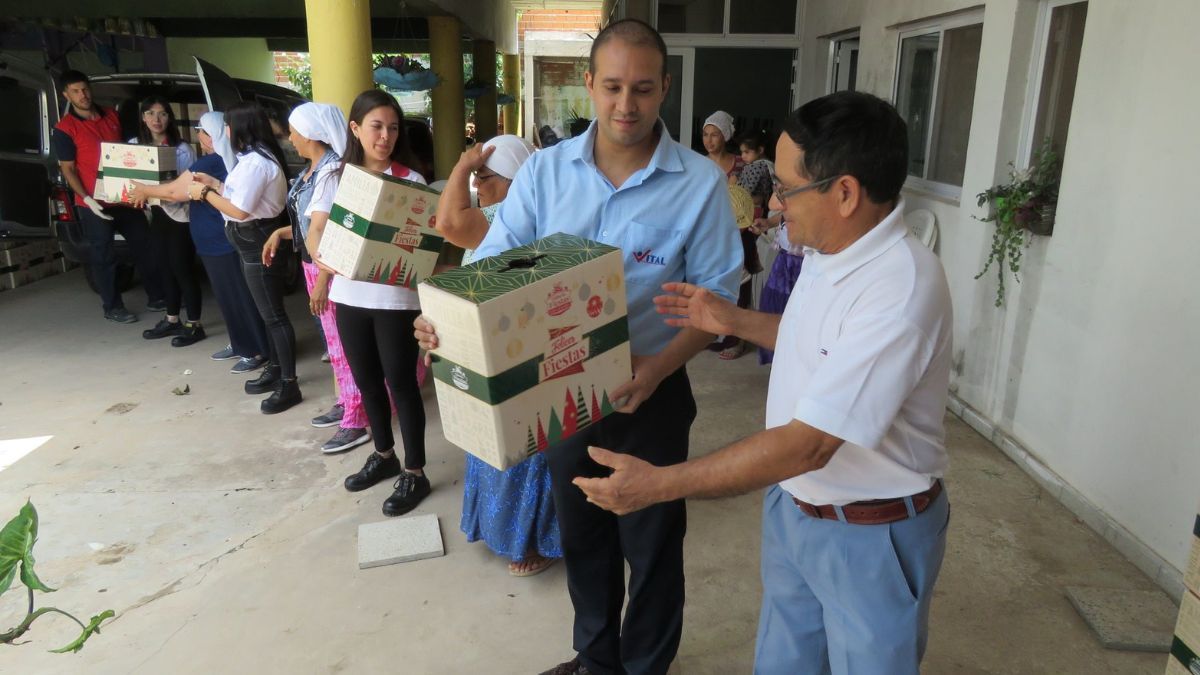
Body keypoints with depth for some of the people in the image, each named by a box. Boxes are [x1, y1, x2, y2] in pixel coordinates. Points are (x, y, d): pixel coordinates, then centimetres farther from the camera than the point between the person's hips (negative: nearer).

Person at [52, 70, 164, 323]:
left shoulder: (112, 116, 8)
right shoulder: (65, 128, -8)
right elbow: (67, 169, -8)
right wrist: (87, 199, -19)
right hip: (95, 203, -5)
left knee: (144, 246, 11)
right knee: (103, 256, 4)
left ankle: (156, 297, 24)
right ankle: (113, 307, 15)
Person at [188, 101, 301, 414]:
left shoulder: (255, 162, -19)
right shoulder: (256, 157, 15)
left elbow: (239, 210, -22)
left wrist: (204, 194, -10)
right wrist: (214, 183, 16)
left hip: (259, 242, -11)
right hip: (254, 241, 11)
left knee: (274, 315, -7)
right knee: (268, 311, 18)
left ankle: (289, 385, -2)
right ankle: (275, 369, 30)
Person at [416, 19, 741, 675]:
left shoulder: (700, 184, -13)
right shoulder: (544, 170, -4)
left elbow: (713, 296, -11)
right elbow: (494, 262, -7)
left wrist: (659, 367, -28)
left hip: (650, 394, -3)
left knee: (650, 546, 15)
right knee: (581, 536, 22)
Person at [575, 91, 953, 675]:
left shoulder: (900, 289, -31)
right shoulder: (829, 250, -2)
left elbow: (809, 444, -32)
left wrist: (658, 485, -29)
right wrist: (733, 320, 3)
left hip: (870, 535, -8)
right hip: (792, 505, 8)